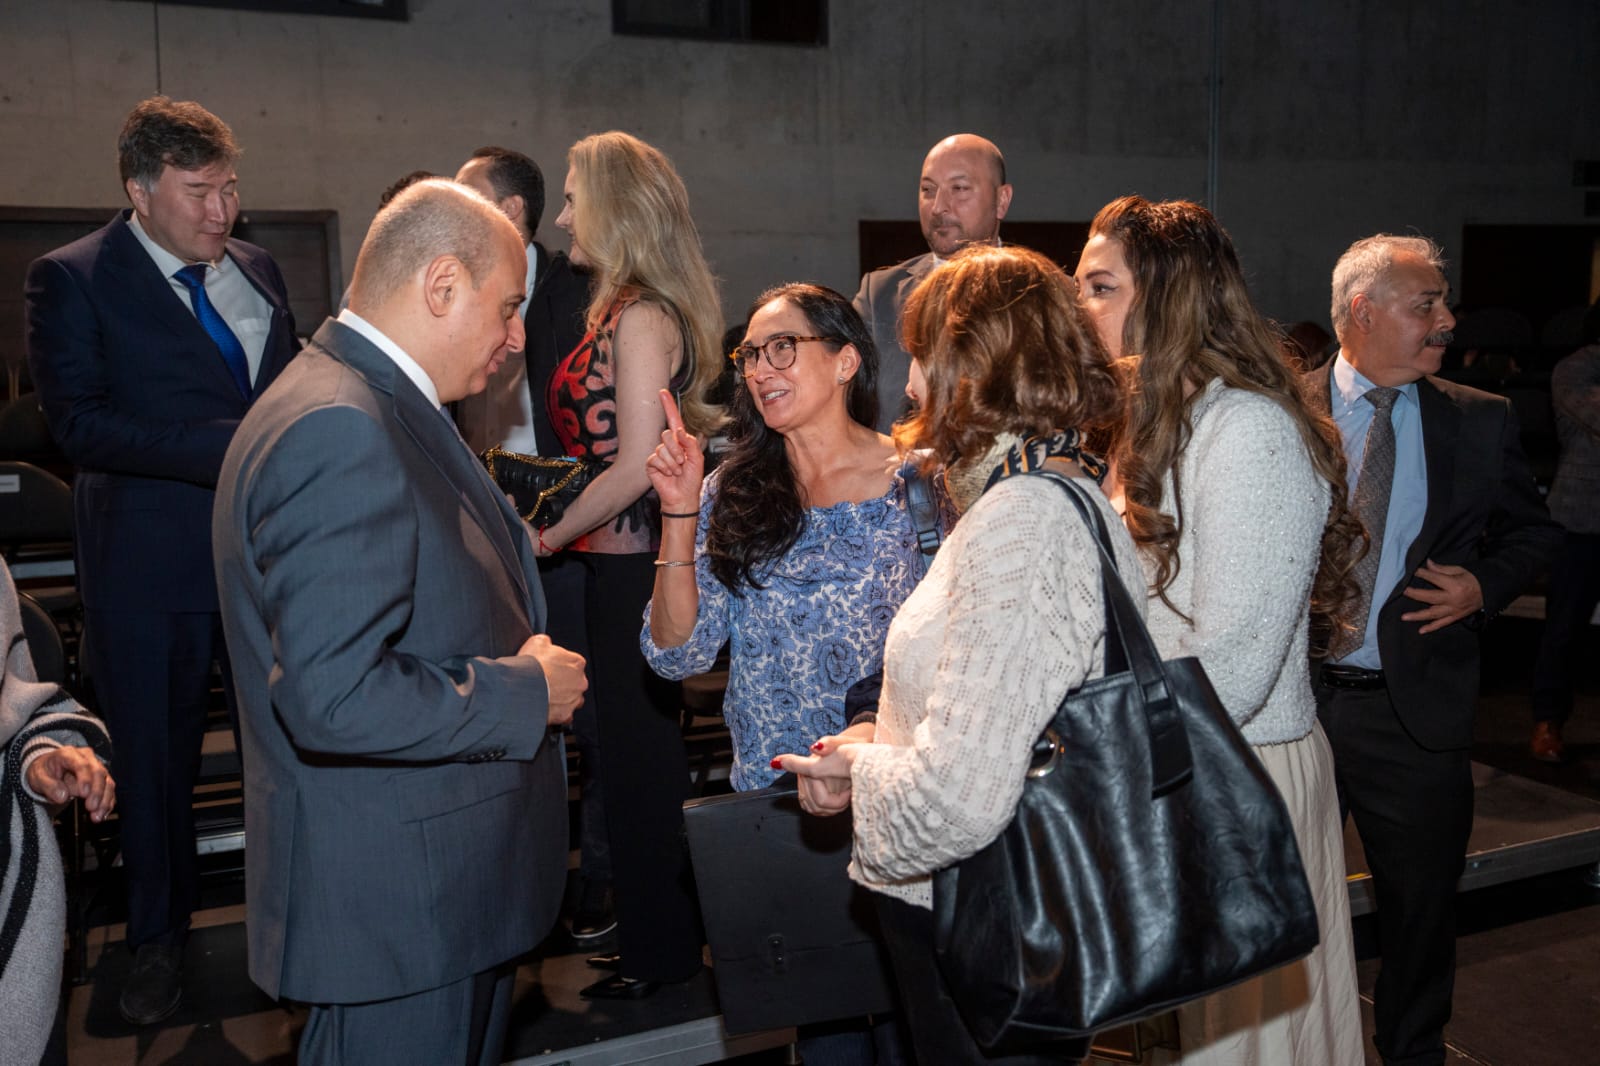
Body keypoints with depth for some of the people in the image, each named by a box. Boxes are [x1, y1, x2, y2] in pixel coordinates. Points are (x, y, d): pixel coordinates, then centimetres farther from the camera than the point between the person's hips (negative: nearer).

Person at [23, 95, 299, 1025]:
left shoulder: (260, 270, 10)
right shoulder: (72, 279, -6)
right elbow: (78, 419, -16)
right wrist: (227, 447, -23)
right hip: (151, 568, -3)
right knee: (155, 755, 11)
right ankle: (160, 940, 31)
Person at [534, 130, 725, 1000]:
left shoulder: (641, 317, -17)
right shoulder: (625, 311, 12)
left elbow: (635, 466, -21)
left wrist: (549, 537, -12)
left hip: (626, 564, -9)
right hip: (617, 562, 9)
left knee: (639, 752, 3)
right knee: (634, 747, 18)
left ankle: (662, 946, 19)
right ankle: (646, 925, 33)